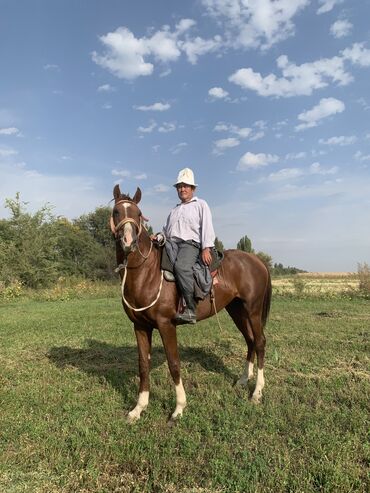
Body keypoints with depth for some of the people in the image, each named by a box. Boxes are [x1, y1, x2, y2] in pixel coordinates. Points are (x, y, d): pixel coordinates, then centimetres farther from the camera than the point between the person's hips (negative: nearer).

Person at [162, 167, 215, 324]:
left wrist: (206, 248, -10)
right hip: (171, 242, 5)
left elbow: (207, 227, 4)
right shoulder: (174, 209, 34)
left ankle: (191, 310, -35)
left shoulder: (201, 204, 17)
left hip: (190, 243, -4)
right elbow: (166, 229, 34)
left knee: (181, 266, -36)